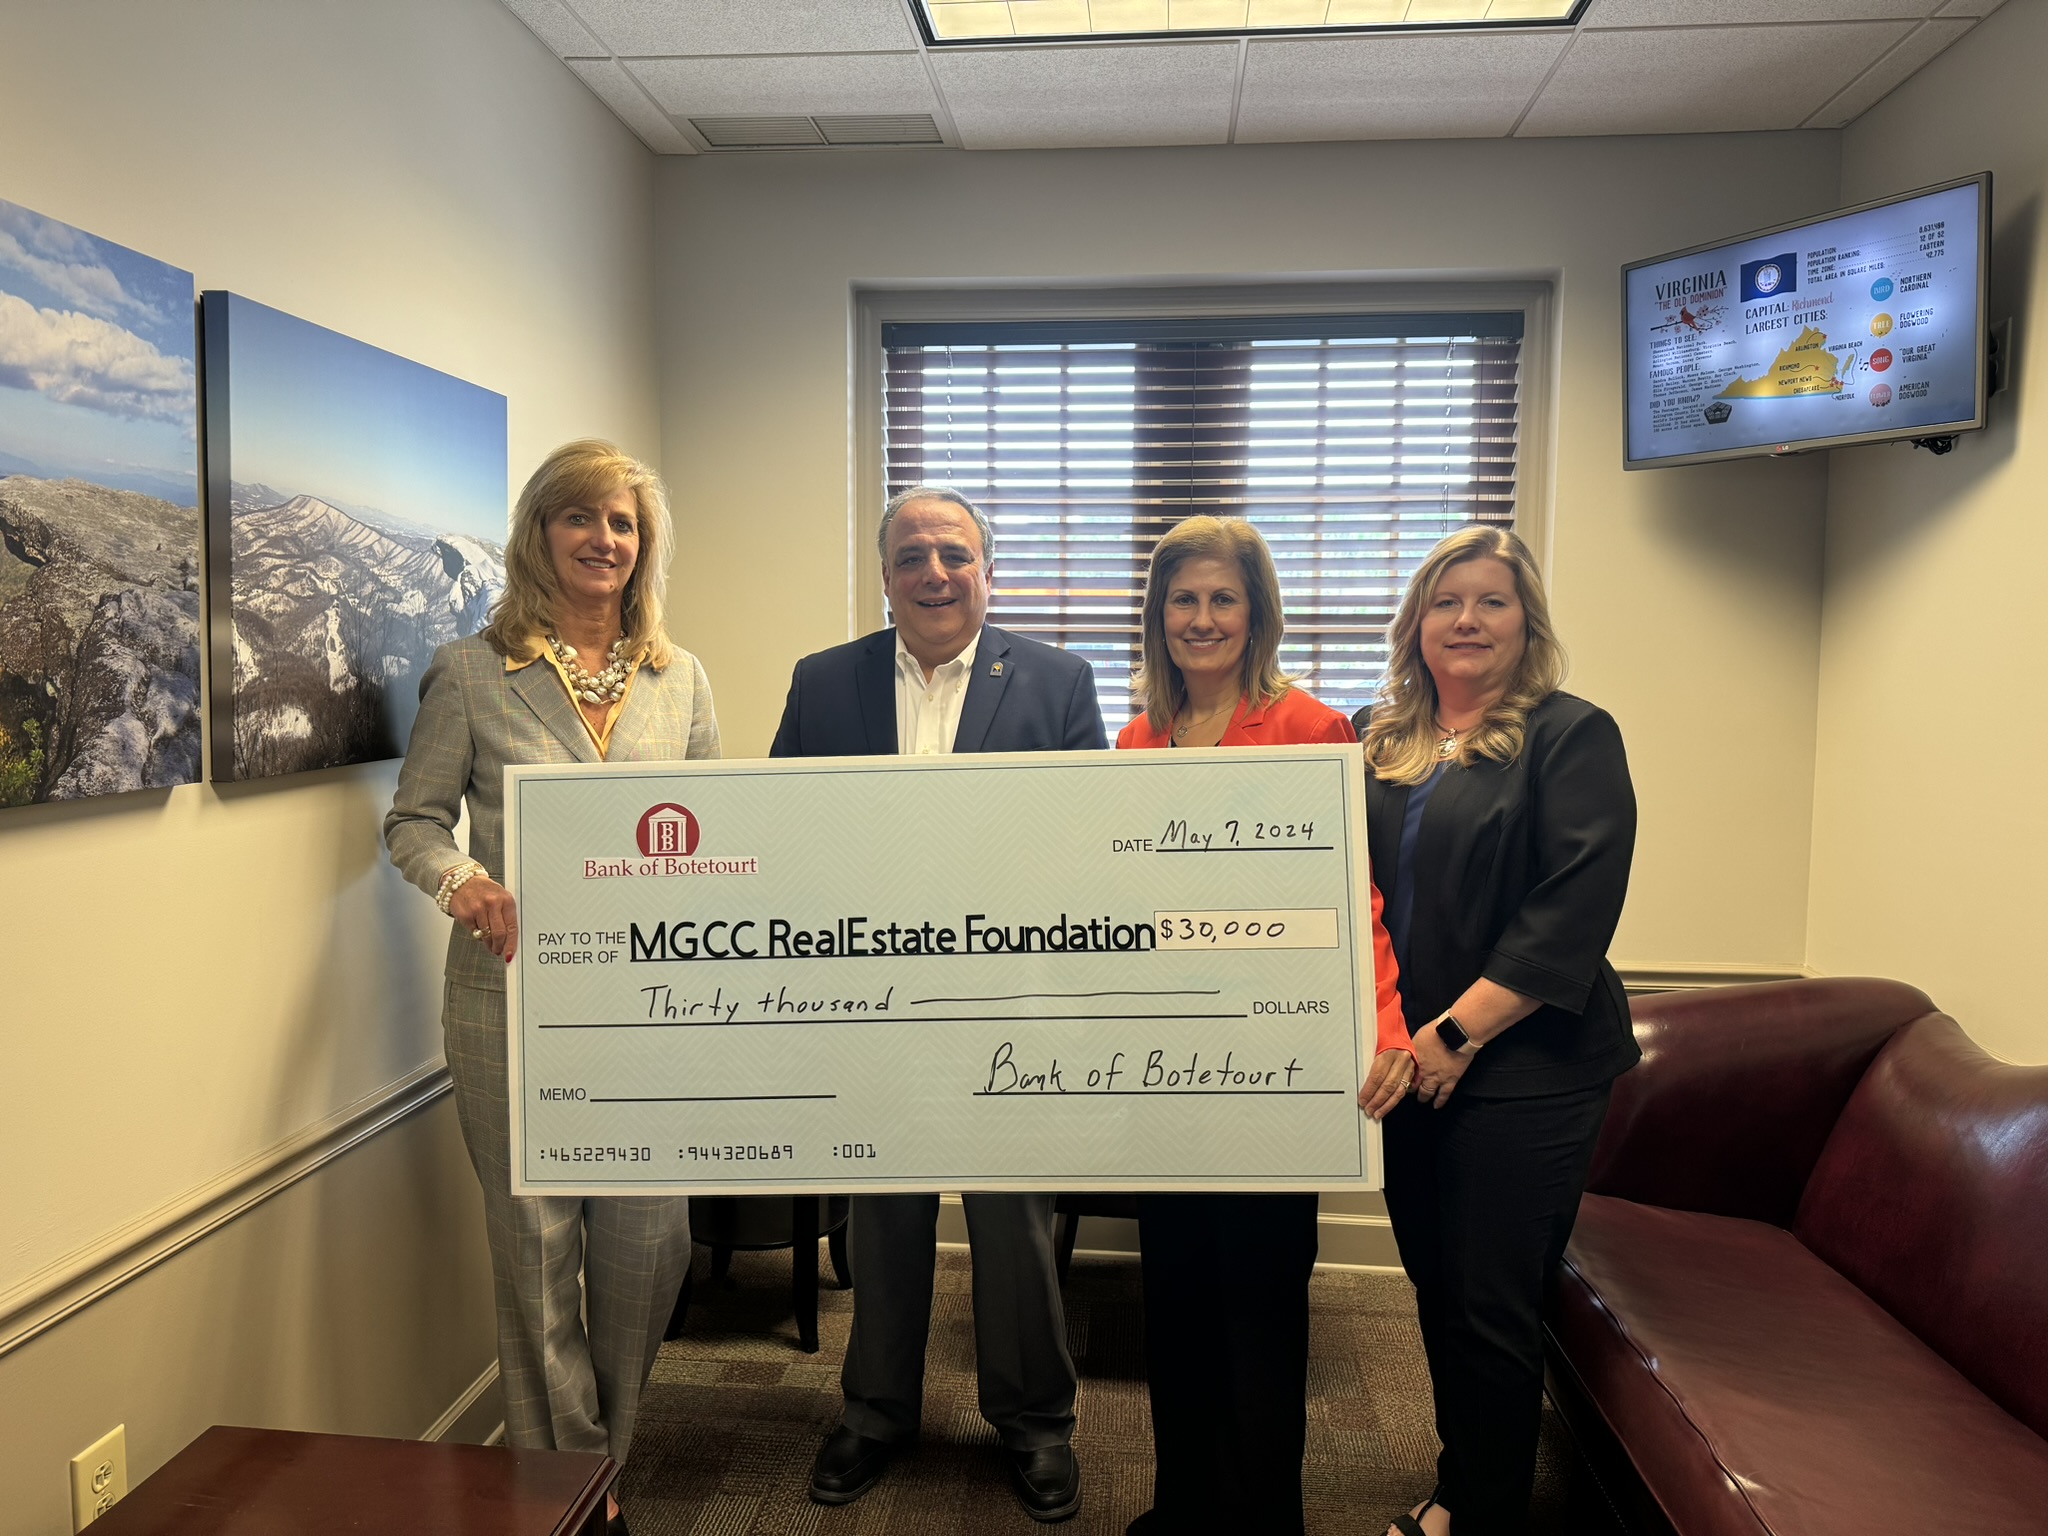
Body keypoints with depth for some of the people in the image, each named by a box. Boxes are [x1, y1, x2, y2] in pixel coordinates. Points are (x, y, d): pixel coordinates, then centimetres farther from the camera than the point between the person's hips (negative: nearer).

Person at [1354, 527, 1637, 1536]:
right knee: (1433, 1287, 17)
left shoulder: (1572, 737, -7)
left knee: (1492, 1309, 5)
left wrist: (1456, 1034, -18)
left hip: (1522, 1069, -5)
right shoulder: (1377, 743, 10)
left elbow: (1573, 913, -15)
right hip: (1406, 1064, 6)